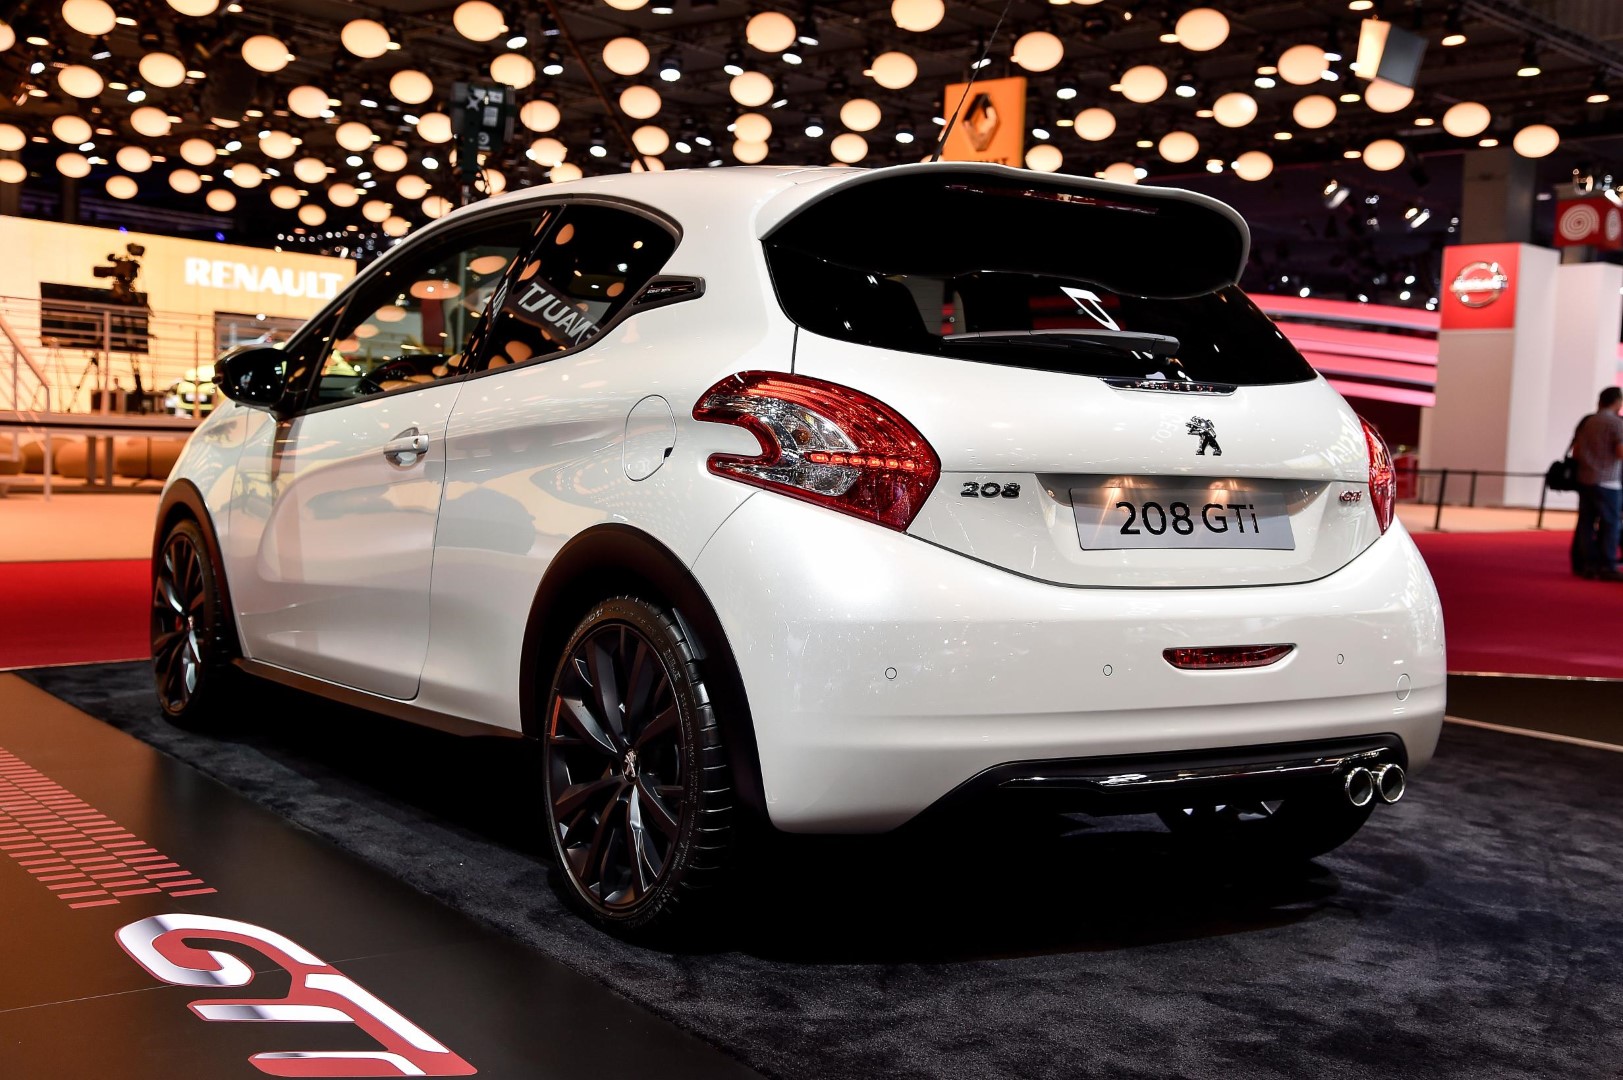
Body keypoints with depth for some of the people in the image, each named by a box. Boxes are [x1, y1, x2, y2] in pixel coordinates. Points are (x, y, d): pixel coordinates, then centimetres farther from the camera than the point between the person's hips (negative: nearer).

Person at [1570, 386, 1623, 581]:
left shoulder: (1588, 422, 11)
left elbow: (1575, 453, 13)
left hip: (1585, 480, 7)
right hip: (1607, 482, -7)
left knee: (1587, 523, 7)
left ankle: (1587, 565, 9)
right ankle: (1607, 568, -1)